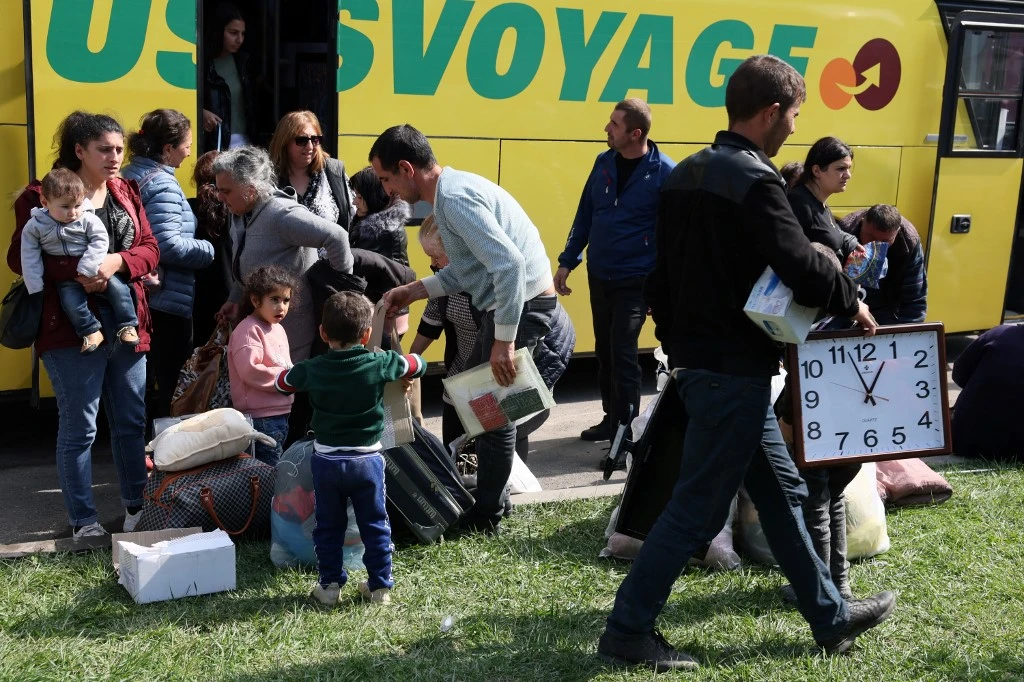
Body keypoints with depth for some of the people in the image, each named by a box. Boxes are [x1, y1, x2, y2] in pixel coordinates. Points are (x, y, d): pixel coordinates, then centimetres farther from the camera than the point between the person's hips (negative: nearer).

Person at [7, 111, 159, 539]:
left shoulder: (126, 193, 12)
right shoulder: (43, 195, -4)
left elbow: (150, 249, 7)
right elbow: (19, 257, -8)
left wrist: (117, 261, -14)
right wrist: (75, 272, -22)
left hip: (127, 323, 5)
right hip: (73, 327, -5)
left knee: (132, 420, 14)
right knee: (79, 427, 2)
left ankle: (137, 506, 30)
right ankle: (84, 521, 15)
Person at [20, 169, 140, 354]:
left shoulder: (88, 219, -7)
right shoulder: (35, 226, -4)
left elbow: (100, 241, -12)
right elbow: (30, 259, -1)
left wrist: (86, 269, -23)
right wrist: (36, 288, -7)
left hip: (94, 271, 0)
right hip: (66, 278, 0)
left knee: (117, 287, -18)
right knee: (71, 301, -25)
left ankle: (127, 326, -7)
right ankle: (91, 331, -11)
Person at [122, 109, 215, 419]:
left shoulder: (129, 175, 11)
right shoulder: (162, 184, -17)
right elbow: (168, 245, -26)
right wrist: (209, 250, -12)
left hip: (140, 294, 9)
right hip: (167, 299, -9)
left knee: (144, 381, 18)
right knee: (172, 385, 1)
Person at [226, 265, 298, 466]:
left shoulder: (278, 329, 15)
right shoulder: (249, 330, -16)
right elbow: (250, 371, -26)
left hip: (280, 411, 10)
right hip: (261, 417, -10)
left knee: (277, 463, 19)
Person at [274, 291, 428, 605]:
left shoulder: (313, 369, -6)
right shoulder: (379, 363, -10)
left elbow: (281, 382, 13)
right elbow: (419, 365, 7)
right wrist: (389, 359, 24)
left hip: (326, 462, 1)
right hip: (367, 461, 0)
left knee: (328, 526, 14)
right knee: (374, 525, 12)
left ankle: (330, 585, 19)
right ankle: (380, 586, 17)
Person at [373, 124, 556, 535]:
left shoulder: (454, 199, -21)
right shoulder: (452, 190, 11)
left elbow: (509, 264, -29)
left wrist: (504, 341, -27)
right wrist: (413, 292, 14)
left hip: (522, 304, -10)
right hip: (507, 301, 10)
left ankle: (486, 518, 13)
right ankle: (492, 494, 32)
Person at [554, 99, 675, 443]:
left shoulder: (664, 172, -13)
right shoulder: (604, 162, 3)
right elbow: (585, 215, 11)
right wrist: (567, 262, 9)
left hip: (635, 280, -6)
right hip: (598, 275, 6)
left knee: (623, 352, -8)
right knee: (604, 350, 14)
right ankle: (611, 418, 29)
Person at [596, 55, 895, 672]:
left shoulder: (687, 174, 11)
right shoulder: (754, 179, -17)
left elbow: (664, 271, 15)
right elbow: (802, 266, -26)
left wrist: (677, 338, 21)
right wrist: (852, 302, -8)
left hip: (698, 358, 10)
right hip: (734, 369, -10)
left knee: (781, 489, 18)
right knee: (699, 507, 0)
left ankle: (831, 616, 30)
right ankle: (627, 631, 10)